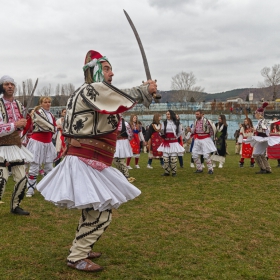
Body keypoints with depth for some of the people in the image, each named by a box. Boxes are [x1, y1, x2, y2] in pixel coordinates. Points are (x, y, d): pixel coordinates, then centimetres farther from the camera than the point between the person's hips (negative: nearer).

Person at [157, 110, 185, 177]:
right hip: (166, 142, 2)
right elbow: (162, 132, 8)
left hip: (174, 143, -2)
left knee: (173, 158, -4)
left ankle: (174, 172, 3)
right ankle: (166, 172, 4)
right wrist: (161, 132, -13)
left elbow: (180, 132, 15)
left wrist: (176, 137, 8)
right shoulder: (164, 123, 9)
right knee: (165, 158, -3)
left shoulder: (177, 123, 6)